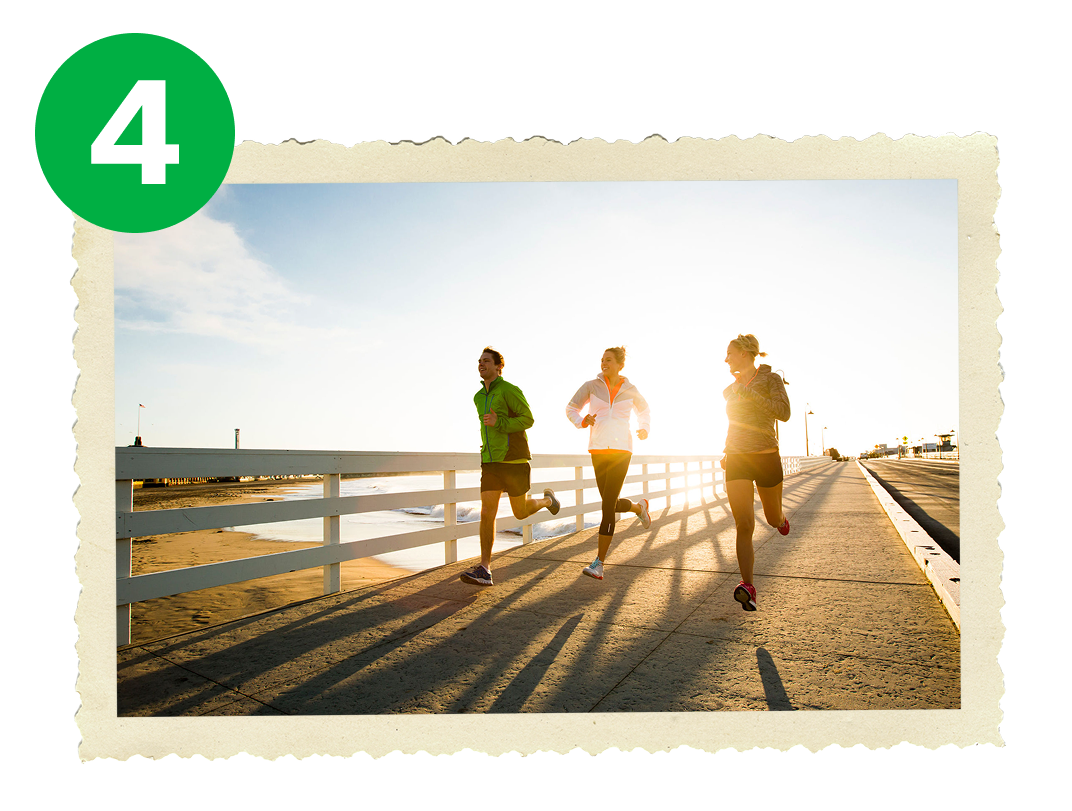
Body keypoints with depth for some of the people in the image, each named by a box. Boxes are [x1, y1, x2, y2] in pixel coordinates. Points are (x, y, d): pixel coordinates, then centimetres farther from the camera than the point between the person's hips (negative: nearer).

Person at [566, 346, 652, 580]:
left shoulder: (629, 390, 6)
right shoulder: (591, 386, 5)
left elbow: (643, 410, 25)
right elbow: (571, 408, 10)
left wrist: (644, 429, 6)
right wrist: (582, 421, -10)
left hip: (621, 450, -2)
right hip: (598, 450, 2)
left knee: (608, 505, -12)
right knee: (612, 504, 9)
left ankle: (599, 563, -8)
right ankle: (639, 507, 45)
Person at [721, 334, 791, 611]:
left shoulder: (770, 378, -2)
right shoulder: (731, 388, 14)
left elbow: (783, 412, -16)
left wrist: (748, 393, -20)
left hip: (766, 457, -3)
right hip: (737, 459, 3)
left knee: (773, 519, 15)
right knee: (744, 525, -11)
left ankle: (780, 517, 53)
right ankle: (747, 586, -10)